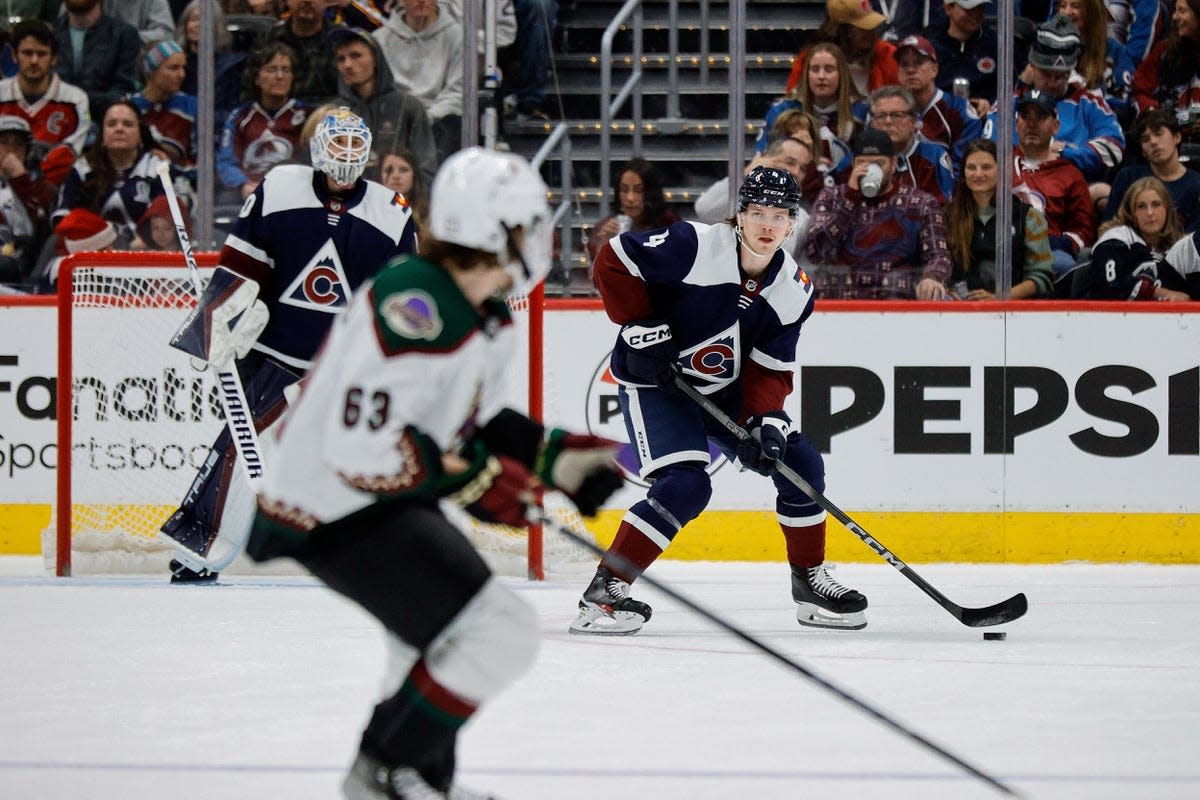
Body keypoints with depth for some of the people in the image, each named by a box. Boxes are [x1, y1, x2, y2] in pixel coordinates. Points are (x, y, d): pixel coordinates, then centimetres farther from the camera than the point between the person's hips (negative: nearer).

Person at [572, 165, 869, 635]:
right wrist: (641, 326, -22)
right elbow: (613, 260, -19)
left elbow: (770, 368, -3)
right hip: (653, 382, -7)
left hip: (725, 390, 7)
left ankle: (809, 580, 19)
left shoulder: (793, 292, -6)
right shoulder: (694, 247, -24)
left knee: (801, 464, 1)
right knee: (686, 485, -25)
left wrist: (766, 419, -21)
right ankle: (602, 594, -20)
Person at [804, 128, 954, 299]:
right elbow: (814, 252, 2)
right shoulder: (831, 198, 15)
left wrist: (931, 278, -24)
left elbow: (937, 256, 1)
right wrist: (850, 197, -3)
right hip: (840, 303, 0)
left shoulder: (920, 204, 12)